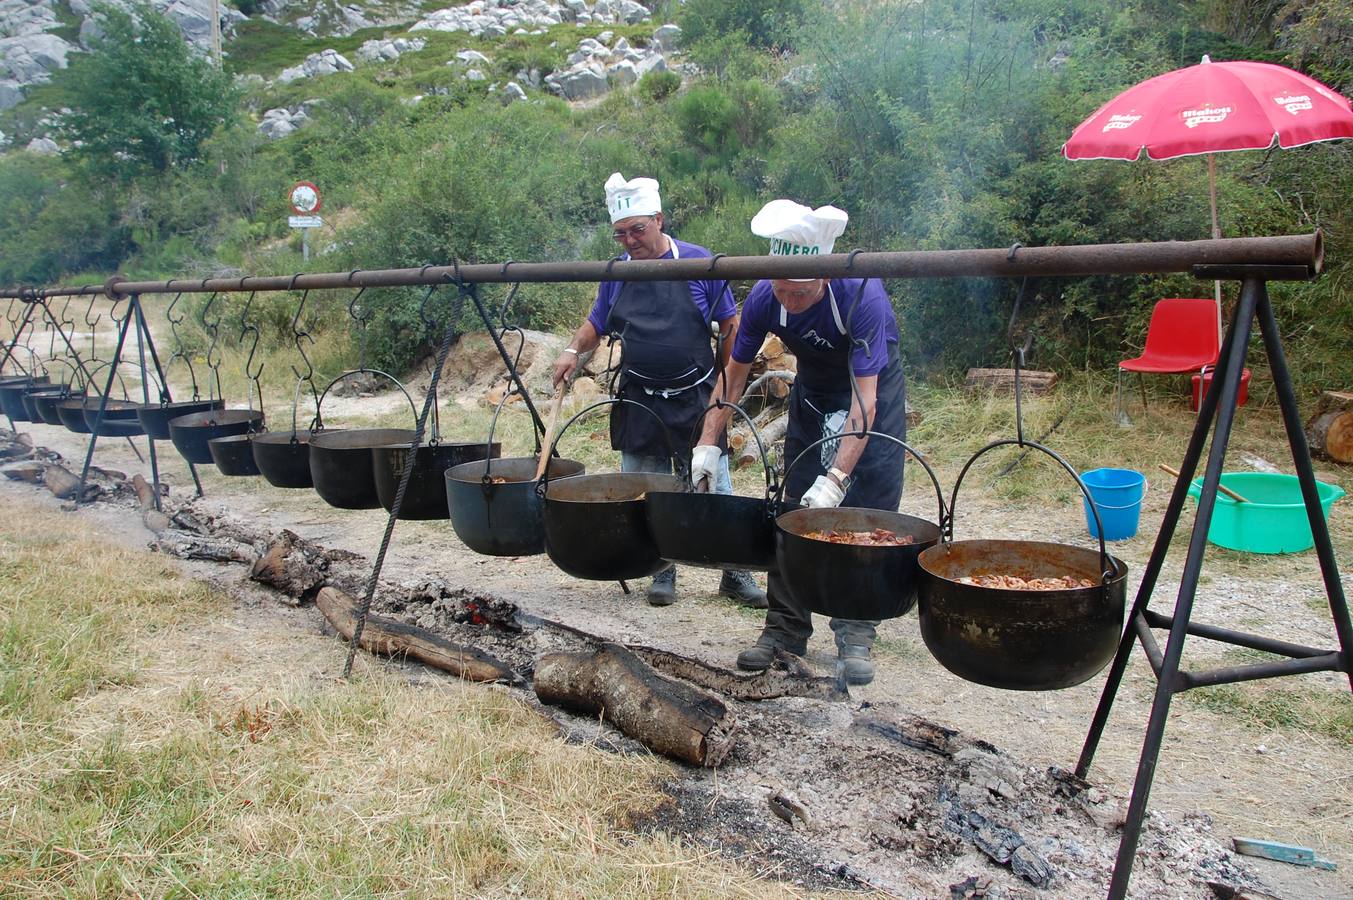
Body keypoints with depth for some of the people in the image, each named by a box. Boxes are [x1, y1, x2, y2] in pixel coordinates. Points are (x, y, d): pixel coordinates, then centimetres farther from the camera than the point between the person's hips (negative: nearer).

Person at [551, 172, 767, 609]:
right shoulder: (616, 273, 5)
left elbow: (730, 324, 1)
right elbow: (595, 323, 18)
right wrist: (573, 350, -1)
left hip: (695, 400, -3)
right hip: (639, 403, 4)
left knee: (714, 489, 1)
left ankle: (735, 574, 14)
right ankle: (662, 571, 23)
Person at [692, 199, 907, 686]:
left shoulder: (862, 295, -36)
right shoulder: (764, 298, -24)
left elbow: (864, 400, -40)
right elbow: (735, 372, -10)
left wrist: (837, 478, -48)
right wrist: (707, 444, -17)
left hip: (874, 389, -3)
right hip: (812, 391, 4)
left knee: (866, 514, -8)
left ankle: (856, 634, 2)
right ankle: (785, 628, 11)